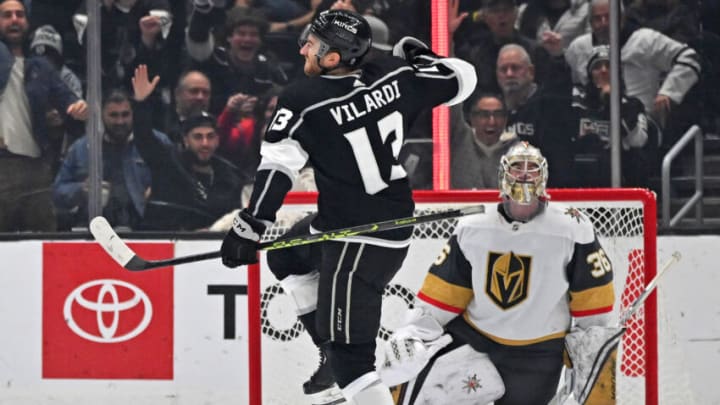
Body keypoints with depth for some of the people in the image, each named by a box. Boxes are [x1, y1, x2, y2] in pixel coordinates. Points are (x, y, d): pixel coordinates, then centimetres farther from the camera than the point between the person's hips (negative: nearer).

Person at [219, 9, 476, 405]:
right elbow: (461, 79, 7)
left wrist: (250, 225, -14)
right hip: (395, 219, 8)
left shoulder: (302, 101, -19)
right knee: (286, 255, 27)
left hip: (357, 240, -8)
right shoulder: (396, 75, -4)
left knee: (349, 352, -6)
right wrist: (418, 56, 21)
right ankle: (333, 353, 26)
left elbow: (277, 166, -19)